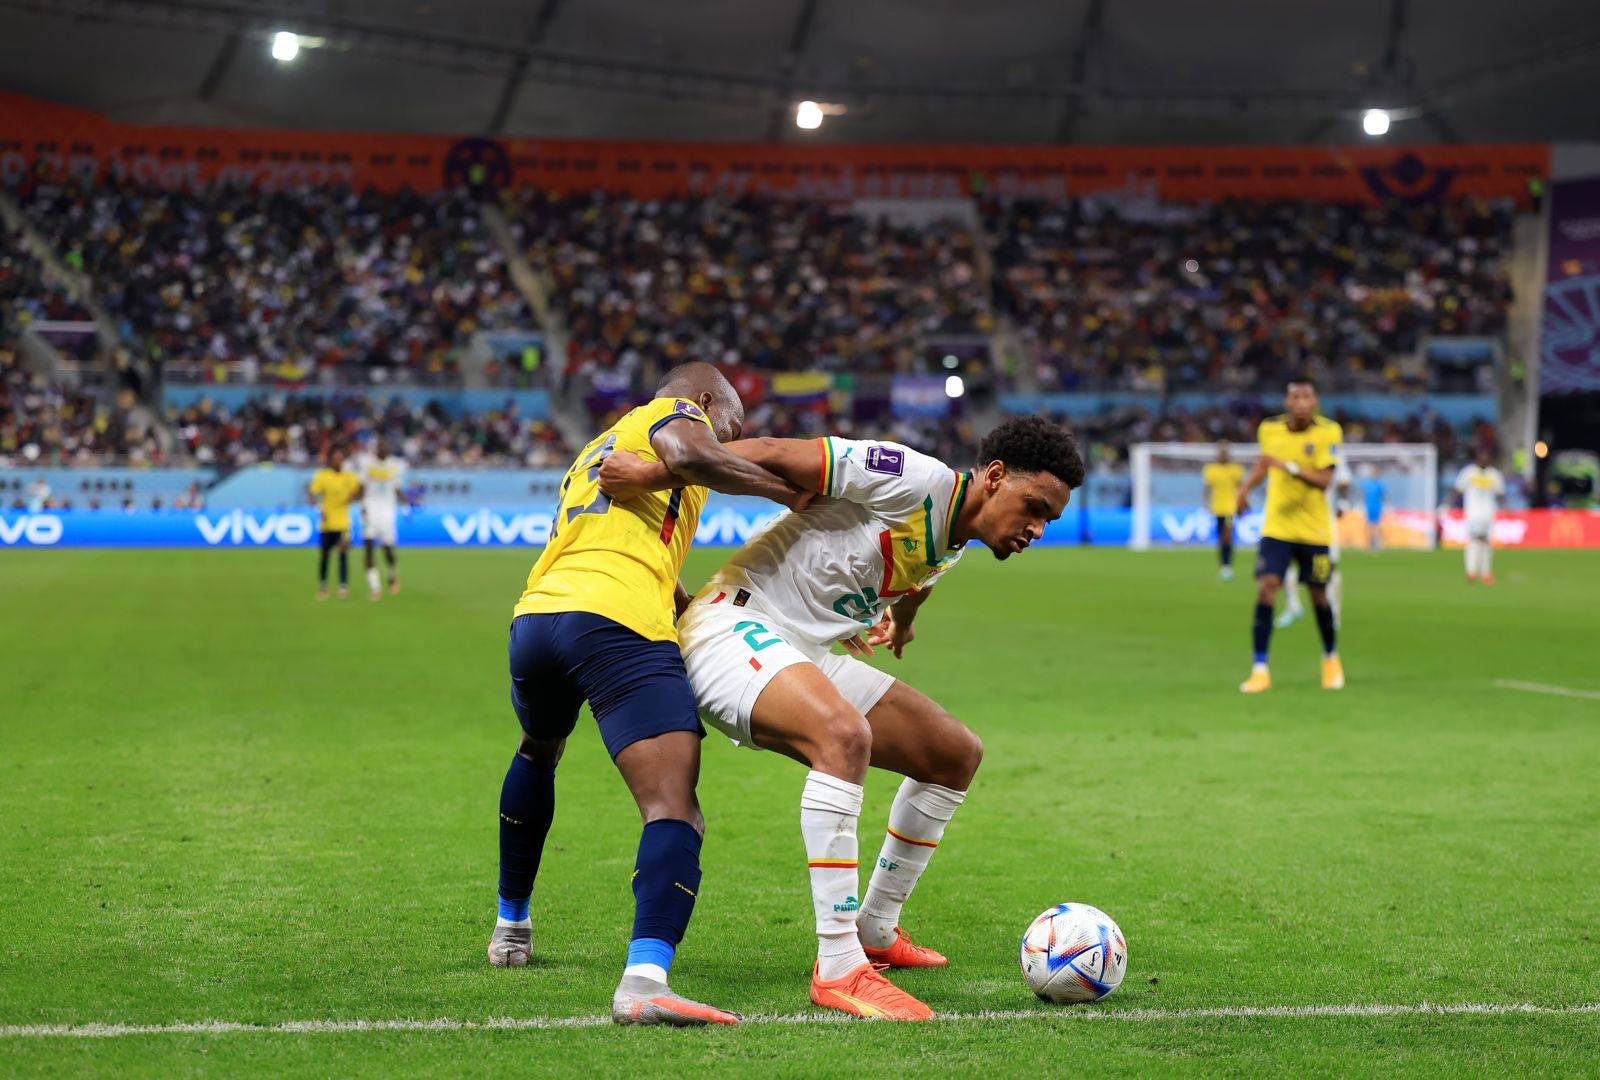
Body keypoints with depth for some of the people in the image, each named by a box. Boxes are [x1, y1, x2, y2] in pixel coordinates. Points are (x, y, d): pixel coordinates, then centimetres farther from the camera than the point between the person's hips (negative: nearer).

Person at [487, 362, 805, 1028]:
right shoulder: (674, 410, 15)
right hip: (616, 623, -8)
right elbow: (688, 454, -11)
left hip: (534, 617, 8)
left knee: (538, 753, 38)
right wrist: (789, 492, -3)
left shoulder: (593, 451, 37)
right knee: (674, 811, -15)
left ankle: (510, 928, 49)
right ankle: (645, 977, -37)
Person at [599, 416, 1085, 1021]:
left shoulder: (950, 550, 10)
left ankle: (874, 931, 23)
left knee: (956, 754, 11)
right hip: (735, 625, -10)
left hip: (804, 657, 10)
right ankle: (838, 970, -36)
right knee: (844, 733, -37)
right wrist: (651, 476, -21)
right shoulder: (917, 481, -19)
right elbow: (775, 456, -20)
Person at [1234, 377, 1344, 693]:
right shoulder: (1269, 429, -1)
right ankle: (1260, 670, -11)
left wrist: (1288, 466, -31)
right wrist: (1246, 487, 8)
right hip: (1276, 527, 1)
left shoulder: (1328, 432, -12)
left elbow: (1325, 479, -21)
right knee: (1266, 588, -15)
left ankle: (1331, 659, 36)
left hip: (1314, 530, -1)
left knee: (1319, 597, 9)